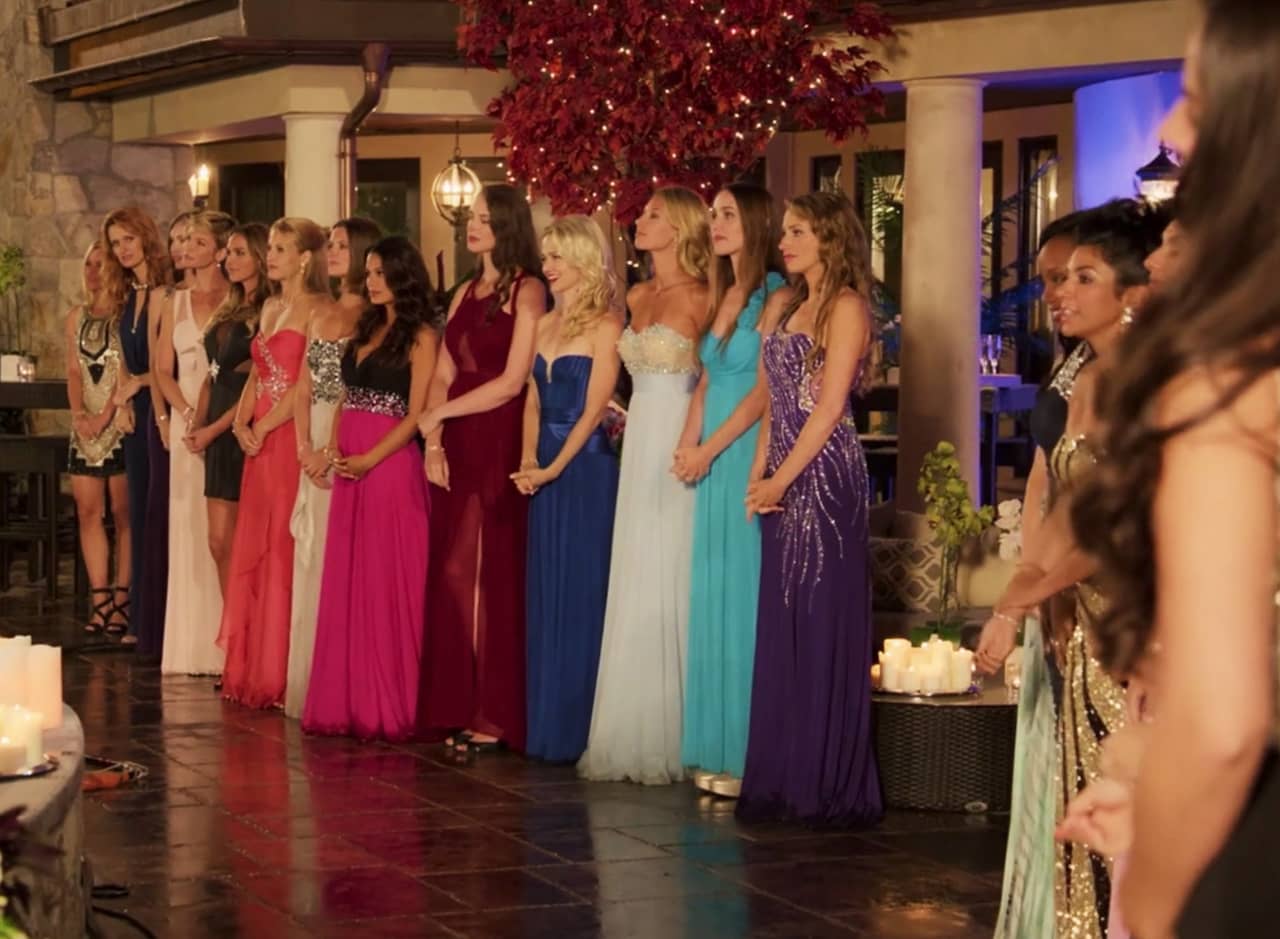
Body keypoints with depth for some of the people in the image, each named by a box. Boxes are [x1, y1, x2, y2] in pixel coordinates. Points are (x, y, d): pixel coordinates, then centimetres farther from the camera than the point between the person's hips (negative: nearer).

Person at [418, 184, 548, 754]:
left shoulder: (527, 291, -6)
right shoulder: (466, 295, 17)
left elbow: (512, 382, -12)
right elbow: (444, 375, 12)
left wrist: (440, 414, -5)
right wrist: (433, 441, -2)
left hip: (501, 444, -7)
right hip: (457, 449, 7)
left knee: (494, 576, -5)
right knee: (452, 574, 4)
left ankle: (496, 716, -1)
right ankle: (457, 708, 9)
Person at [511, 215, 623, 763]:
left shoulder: (605, 326, -8)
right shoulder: (547, 325, 14)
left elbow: (594, 408, -13)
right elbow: (533, 402, 15)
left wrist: (555, 467, -15)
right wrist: (528, 461, 0)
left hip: (585, 467, -8)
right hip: (544, 470, 8)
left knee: (580, 595, -3)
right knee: (545, 595, 9)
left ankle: (577, 732, 2)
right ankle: (545, 727, 15)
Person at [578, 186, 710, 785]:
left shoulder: (698, 300, -7)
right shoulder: (637, 298, 14)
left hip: (677, 449, -7)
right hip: (639, 443, 7)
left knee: (668, 587, -5)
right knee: (634, 587, 8)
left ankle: (669, 741, 1)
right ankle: (631, 737, 14)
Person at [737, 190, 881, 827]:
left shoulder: (845, 307, -7)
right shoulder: (791, 307, 17)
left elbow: (829, 406, -13)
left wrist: (782, 479, -13)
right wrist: (759, 475, 5)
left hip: (825, 476, -8)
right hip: (782, 482, 8)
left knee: (825, 626, -4)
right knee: (781, 628, 8)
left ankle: (833, 786, 1)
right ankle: (783, 780, 13)